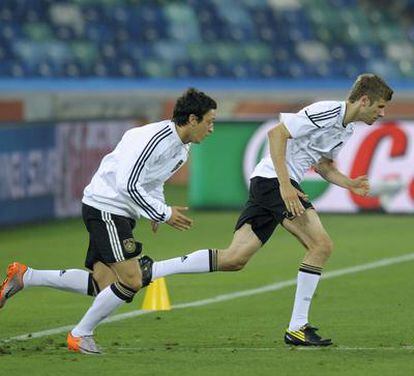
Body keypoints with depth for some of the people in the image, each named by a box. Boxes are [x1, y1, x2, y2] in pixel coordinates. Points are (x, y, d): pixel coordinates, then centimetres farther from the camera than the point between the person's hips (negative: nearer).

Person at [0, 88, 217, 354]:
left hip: (121, 214, 10)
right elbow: (128, 185, -24)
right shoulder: (156, 139, -20)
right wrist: (163, 213, -17)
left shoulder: (181, 147, 12)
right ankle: (81, 335, 1)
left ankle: (24, 277, 10)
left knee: (103, 285, 2)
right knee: (131, 282, -15)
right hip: (105, 207, -10)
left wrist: (159, 209, 10)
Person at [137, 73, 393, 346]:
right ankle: (297, 328, -13)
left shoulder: (346, 129, 16)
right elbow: (276, 133, -19)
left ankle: (151, 270, 4)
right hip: (274, 180, -10)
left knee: (235, 259, 2)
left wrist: (349, 184, 9)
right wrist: (285, 185, -24)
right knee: (322, 245, -16)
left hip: (266, 184, 10)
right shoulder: (327, 112, -14)